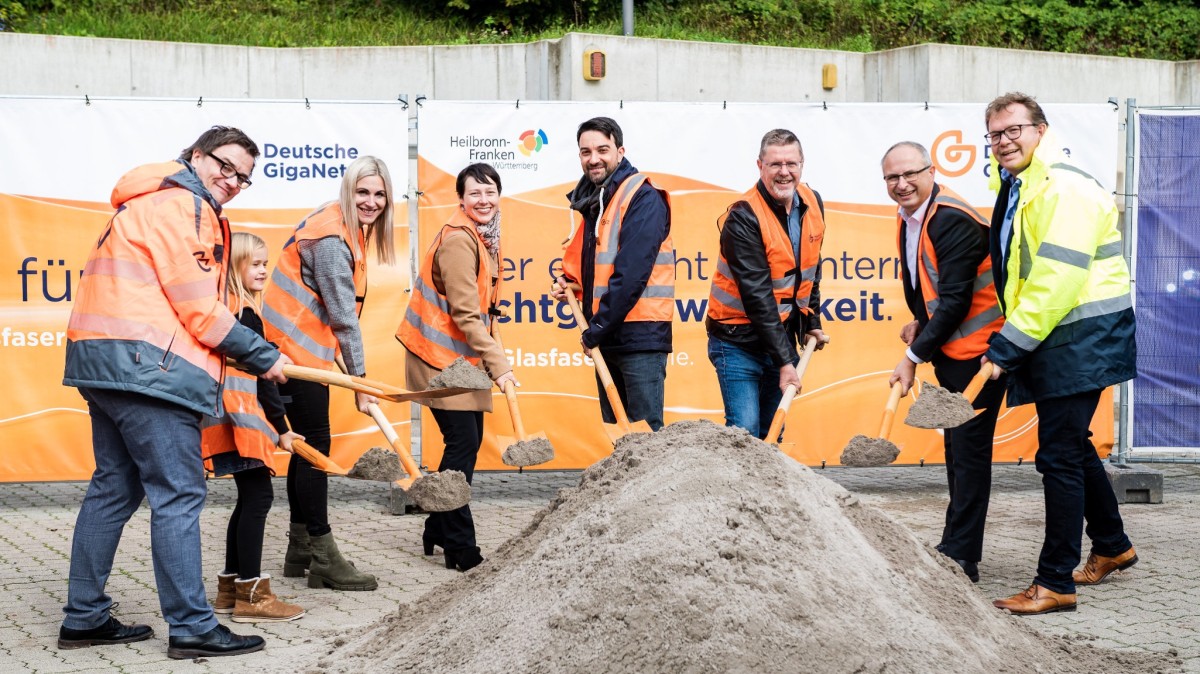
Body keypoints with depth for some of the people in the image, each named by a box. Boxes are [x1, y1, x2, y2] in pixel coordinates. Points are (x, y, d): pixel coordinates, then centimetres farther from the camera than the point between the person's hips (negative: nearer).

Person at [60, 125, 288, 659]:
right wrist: (263, 357, -3)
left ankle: (84, 619, 19)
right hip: (146, 367, -11)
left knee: (114, 488, 15)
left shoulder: (149, 205, 25)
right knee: (179, 494, -8)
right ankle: (191, 628, -7)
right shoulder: (184, 204, -8)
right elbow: (199, 310, -12)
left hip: (103, 362, 11)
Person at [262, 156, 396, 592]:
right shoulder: (331, 237, -19)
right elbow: (343, 315, -19)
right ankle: (323, 559, -3)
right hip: (296, 347, -10)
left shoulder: (349, 229, 12)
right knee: (315, 445, -7)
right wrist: (360, 379, -15)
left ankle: (300, 551, 20)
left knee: (308, 445, 13)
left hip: (304, 347, 10)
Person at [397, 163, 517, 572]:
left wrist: (488, 359, 14)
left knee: (468, 441, 13)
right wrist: (498, 364, -26)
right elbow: (465, 313, -23)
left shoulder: (486, 236, 11)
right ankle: (459, 548, -1)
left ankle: (438, 531, 26)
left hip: (463, 353, 10)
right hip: (439, 354, -10)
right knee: (463, 442, -8)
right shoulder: (457, 240, -20)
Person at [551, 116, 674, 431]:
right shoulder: (592, 200, 15)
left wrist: (595, 331, -17)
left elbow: (631, 273, -20)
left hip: (639, 336, -9)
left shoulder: (643, 198, -12)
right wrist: (570, 282, 7)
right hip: (606, 338, 9)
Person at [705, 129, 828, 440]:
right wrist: (784, 361, -26)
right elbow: (757, 295, -24)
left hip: (783, 335, 7)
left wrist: (812, 322, 16)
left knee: (772, 434, 10)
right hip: (739, 341, -6)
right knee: (744, 434, -14)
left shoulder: (812, 204, 2)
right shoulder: (743, 217, -21)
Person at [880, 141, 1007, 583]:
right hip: (950, 349, 10)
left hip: (978, 348, -10)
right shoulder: (907, 219, 8)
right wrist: (921, 323, 5)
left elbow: (955, 300, -23)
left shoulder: (954, 221, -21)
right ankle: (958, 549, 25)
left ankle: (959, 557, -5)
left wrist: (914, 356, -19)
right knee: (956, 448, 15)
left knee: (968, 449, -8)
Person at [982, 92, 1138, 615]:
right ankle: (1111, 547, 38)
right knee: (1073, 446, 21)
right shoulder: (1015, 187, 14)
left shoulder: (1064, 187, -18)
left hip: (1082, 337, -10)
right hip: (1052, 341, 10)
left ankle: (1055, 583, -5)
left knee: (1059, 455, -9)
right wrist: (1009, 344, 12)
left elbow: (1055, 281, -24)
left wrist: (1005, 348, -24)